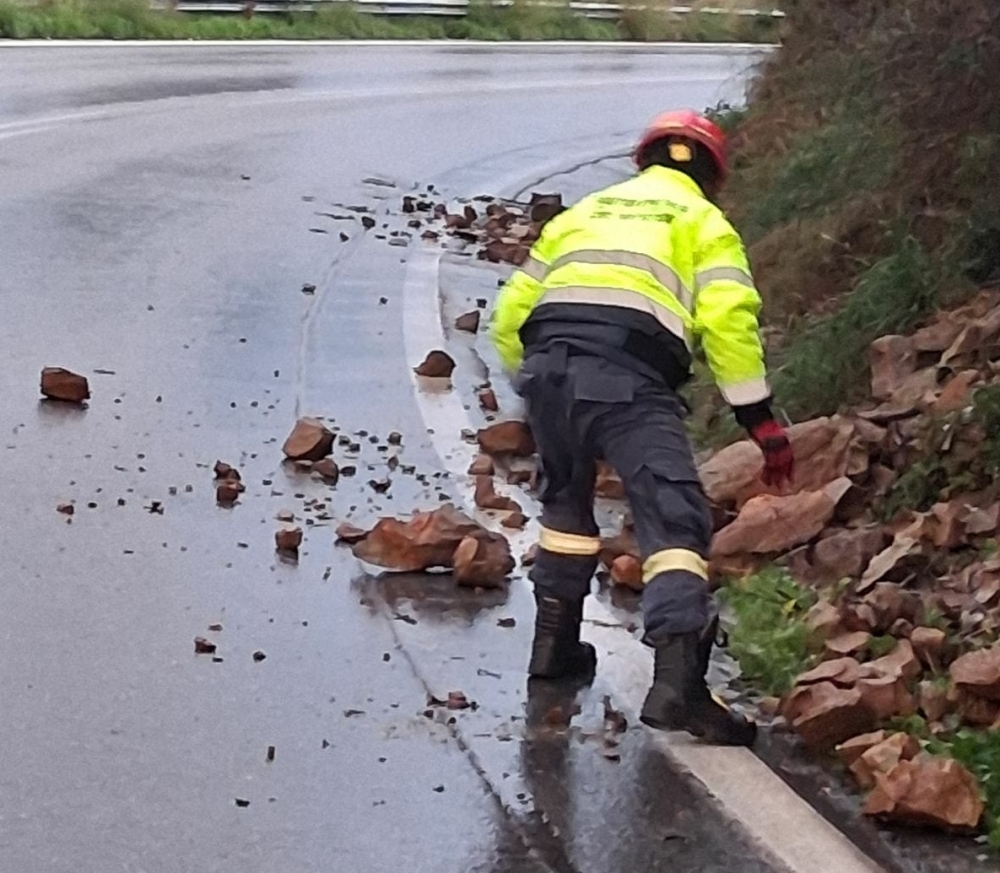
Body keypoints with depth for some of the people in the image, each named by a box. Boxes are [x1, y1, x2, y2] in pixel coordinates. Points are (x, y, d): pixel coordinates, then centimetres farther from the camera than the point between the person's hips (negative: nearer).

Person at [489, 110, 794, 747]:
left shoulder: (586, 210, 33)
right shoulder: (703, 222, 20)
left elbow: (512, 312, 28)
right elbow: (728, 317, 2)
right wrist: (761, 418, 4)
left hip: (546, 362, 5)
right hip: (629, 374, -5)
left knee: (567, 500, 29)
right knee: (674, 518, -11)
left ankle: (556, 642, 32)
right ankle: (677, 678, -28)